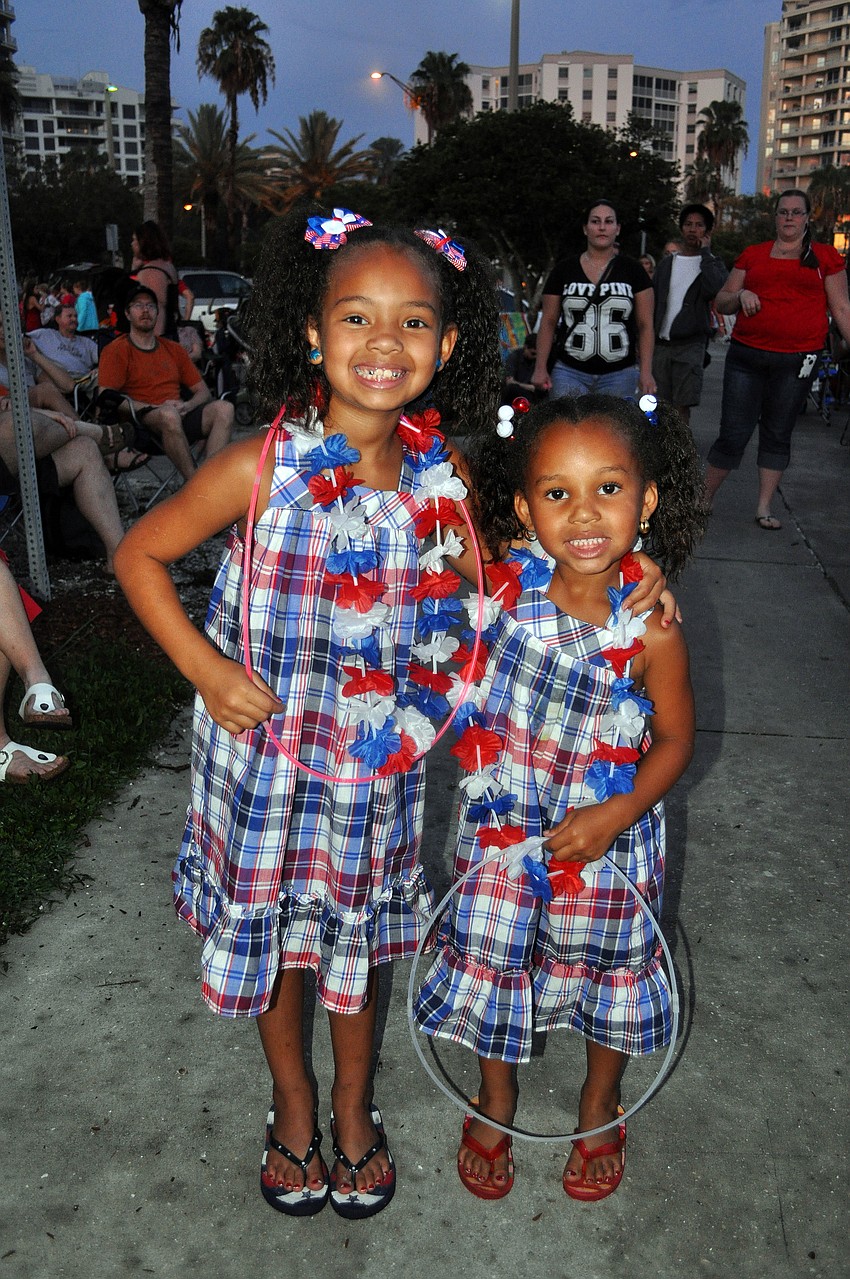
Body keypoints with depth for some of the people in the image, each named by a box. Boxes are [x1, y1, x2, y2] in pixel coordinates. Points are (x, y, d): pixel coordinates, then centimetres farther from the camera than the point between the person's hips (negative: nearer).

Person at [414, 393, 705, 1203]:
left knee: (608, 965, 20)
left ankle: (600, 1106, 50)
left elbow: (675, 737, -10)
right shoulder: (501, 583, -19)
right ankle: (494, 1101, 48)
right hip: (503, 822, 2)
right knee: (492, 959, 18)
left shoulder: (648, 630, -23)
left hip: (605, 832, -1)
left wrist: (616, 818, -18)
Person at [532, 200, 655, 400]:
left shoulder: (632, 271, 6)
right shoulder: (564, 270, 6)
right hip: (570, 372, 0)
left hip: (619, 374, 1)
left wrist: (645, 372, -4)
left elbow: (645, 325, 5)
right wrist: (540, 368, -1)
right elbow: (548, 322, 7)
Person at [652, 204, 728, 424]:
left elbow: (717, 289, -18)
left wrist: (705, 253, -10)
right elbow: (652, 303, 15)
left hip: (690, 345, -3)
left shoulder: (712, 264, 5)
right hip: (661, 343, 3)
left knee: (682, 406, -9)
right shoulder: (667, 263, 15)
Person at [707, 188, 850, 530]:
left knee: (778, 434, 9)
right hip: (746, 357, 0)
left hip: (796, 361, 0)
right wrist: (740, 295, -8)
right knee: (733, 434, -2)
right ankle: (703, 499, 13)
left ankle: (764, 507, 18)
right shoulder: (753, 255, 11)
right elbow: (720, 303, 14)